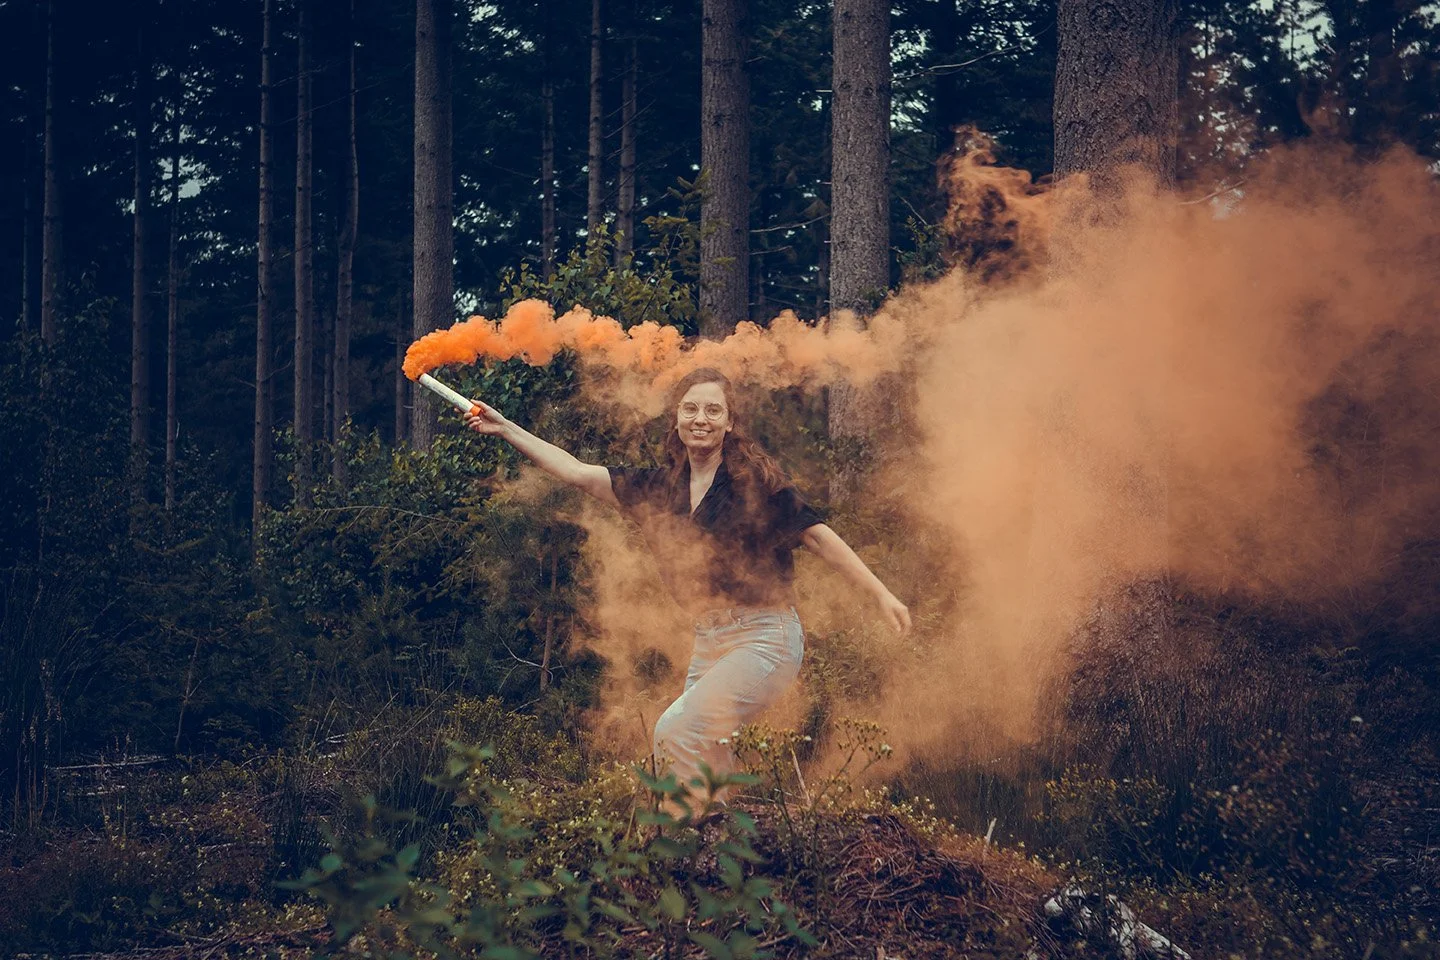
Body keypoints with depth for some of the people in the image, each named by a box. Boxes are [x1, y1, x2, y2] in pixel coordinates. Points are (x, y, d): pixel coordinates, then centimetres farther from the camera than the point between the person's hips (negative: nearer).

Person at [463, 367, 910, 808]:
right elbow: (577, 473, 11)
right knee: (705, 754, 7)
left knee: (676, 731, -20)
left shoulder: (755, 480, -7)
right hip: (709, 640, 7)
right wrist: (505, 429, 9)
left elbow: (818, 537, -4)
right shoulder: (660, 487, 9)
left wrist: (881, 594, -6)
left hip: (764, 637, -7)